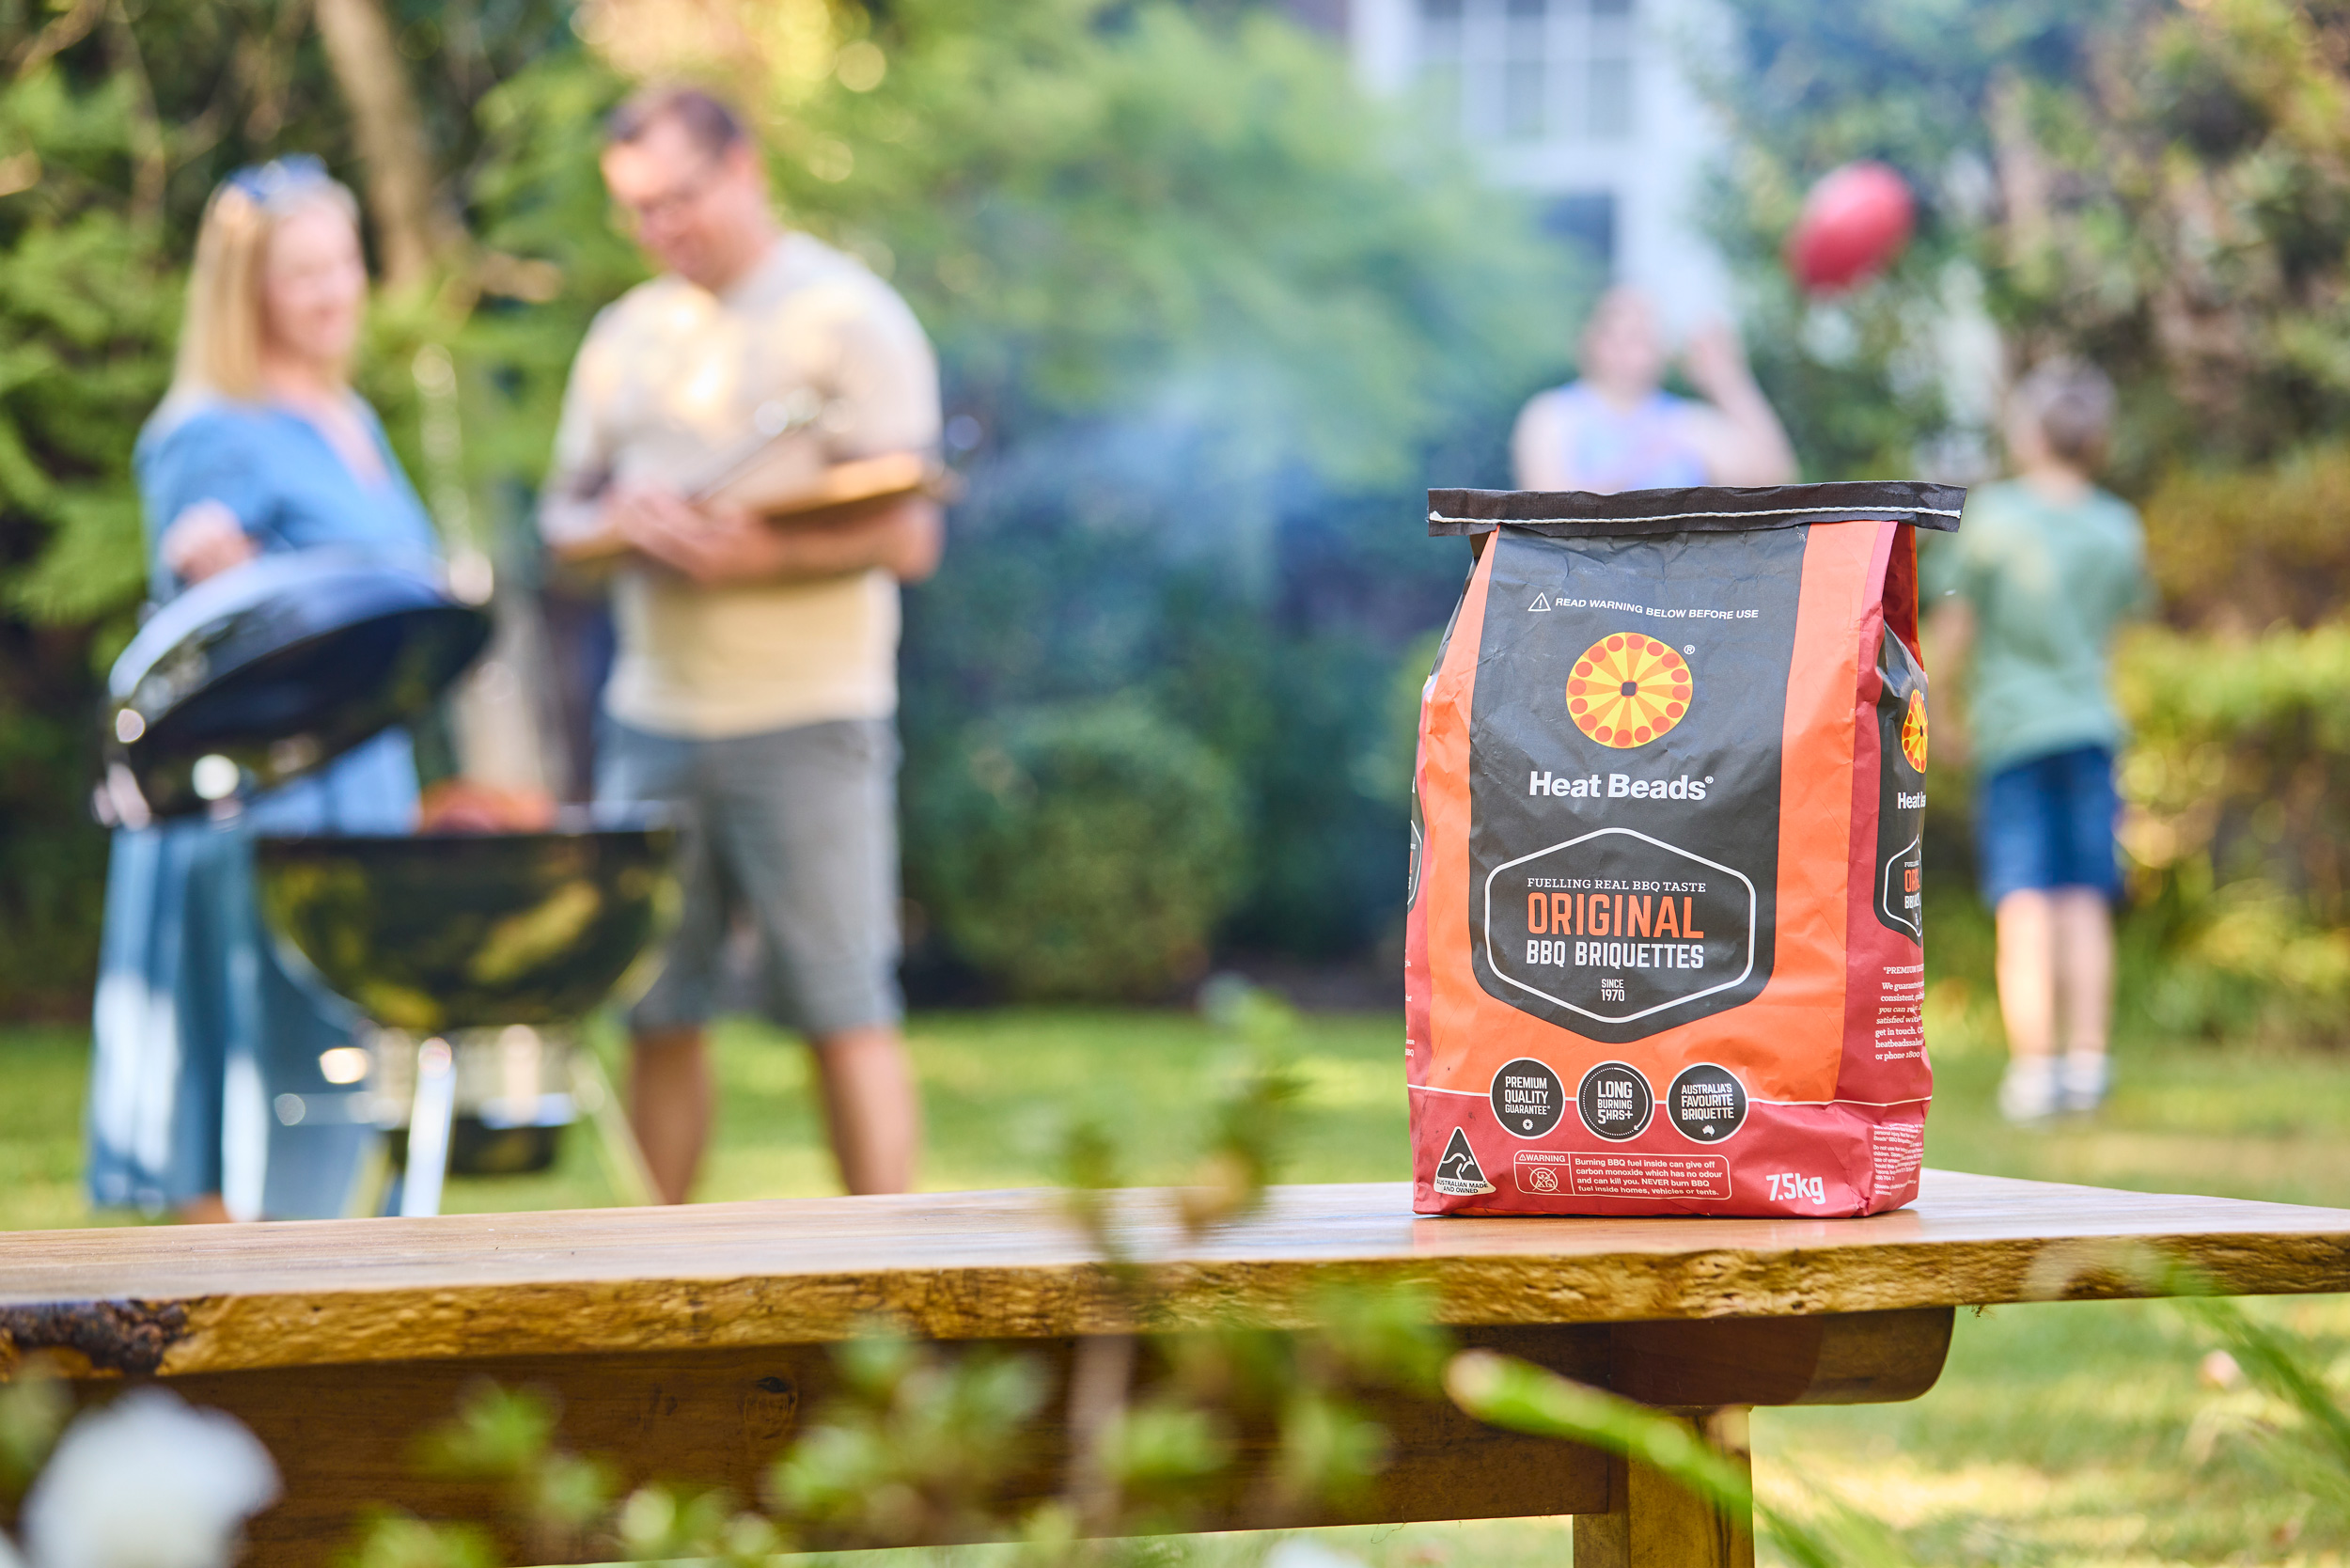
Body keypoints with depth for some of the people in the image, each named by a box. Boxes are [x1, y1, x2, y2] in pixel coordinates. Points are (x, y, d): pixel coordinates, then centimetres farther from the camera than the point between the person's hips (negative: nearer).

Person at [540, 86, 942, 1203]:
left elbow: (907, 537, -8)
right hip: (651, 720, 5)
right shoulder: (627, 335, 16)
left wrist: (768, 556, -23)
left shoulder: (849, 319, -2)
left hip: (807, 721, -5)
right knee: (654, 1012, 5)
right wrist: (621, 521, -4)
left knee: (841, 1008, -5)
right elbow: (562, 516, 19)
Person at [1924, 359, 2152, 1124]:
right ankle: (2086, 1065, 5)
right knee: (2086, 904, 8)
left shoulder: (1990, 516, -8)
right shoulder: (2120, 529, 3)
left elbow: (1951, 631, -3)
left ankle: (2032, 1071, -6)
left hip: (2012, 730, -3)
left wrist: (1939, 714, 13)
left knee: (2024, 911, -3)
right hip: (2093, 725, 3)